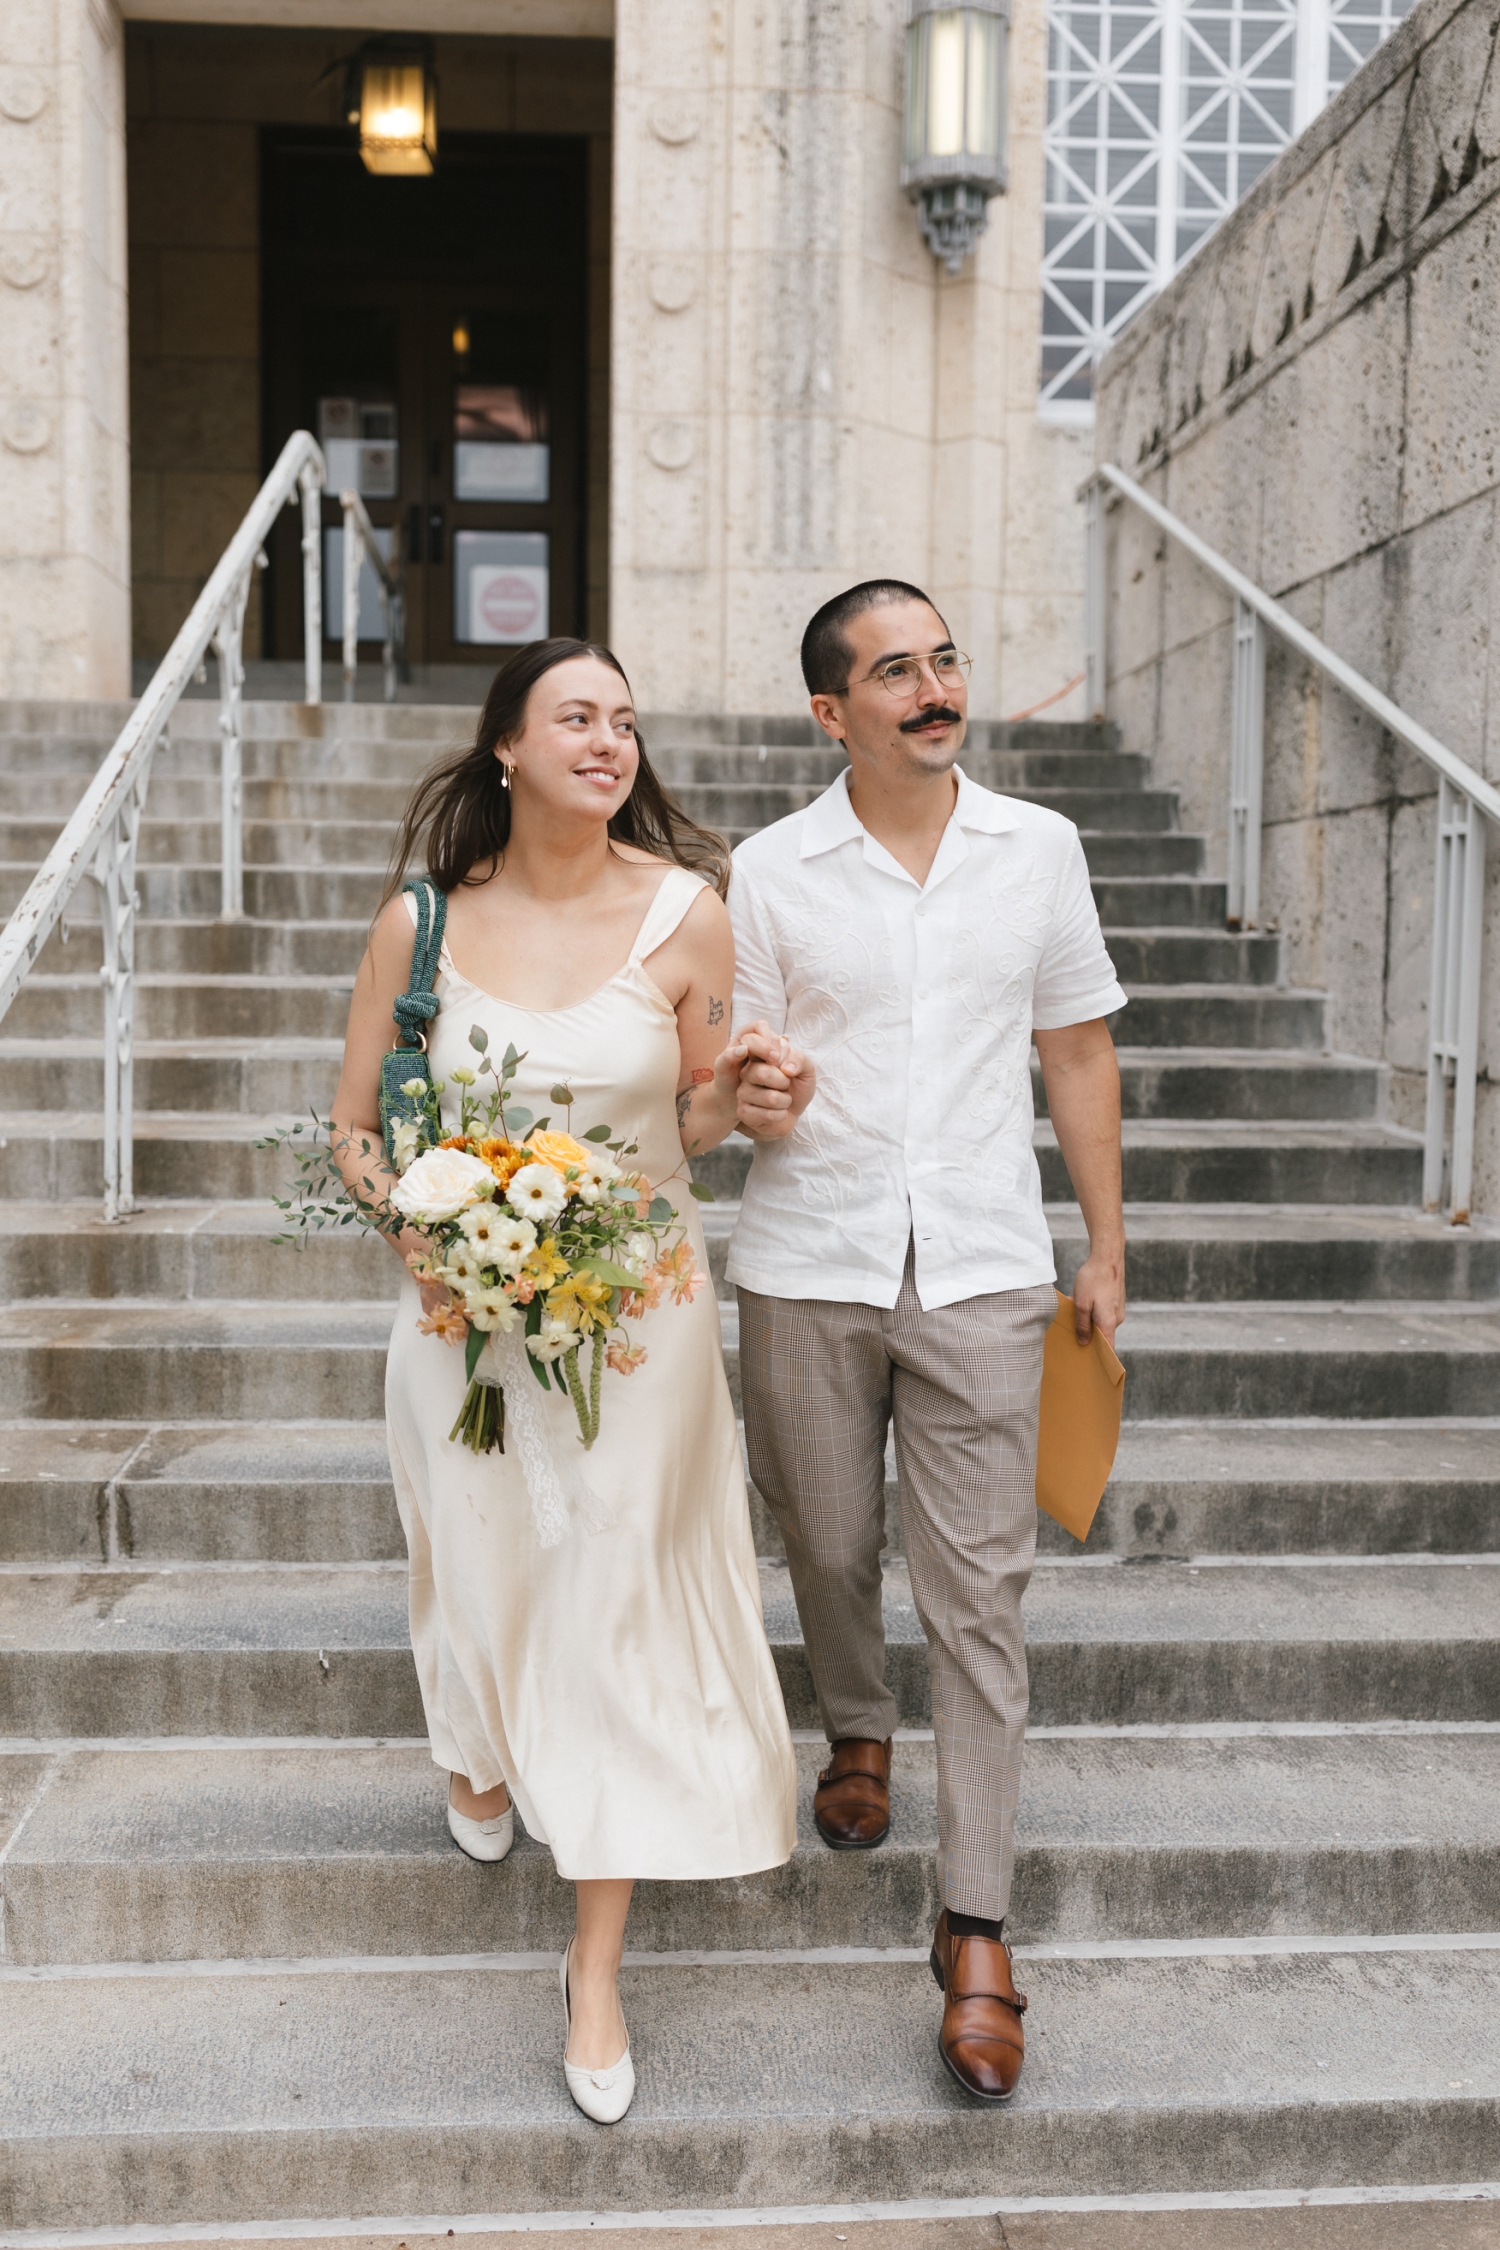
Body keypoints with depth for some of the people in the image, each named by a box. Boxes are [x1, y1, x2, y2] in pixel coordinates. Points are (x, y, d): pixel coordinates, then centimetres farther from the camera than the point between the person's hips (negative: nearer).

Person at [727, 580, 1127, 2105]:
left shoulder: (1038, 849, 5)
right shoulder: (771, 871, 0)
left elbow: (1077, 1050, 11)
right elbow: (740, 1084, 5)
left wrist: (1106, 1248, 10)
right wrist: (754, 1095, -21)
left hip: (982, 1269, 0)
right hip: (808, 1266, 0)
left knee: (978, 1589, -1)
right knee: (828, 1543, 14)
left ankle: (975, 1933, 9)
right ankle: (857, 1734, 46)